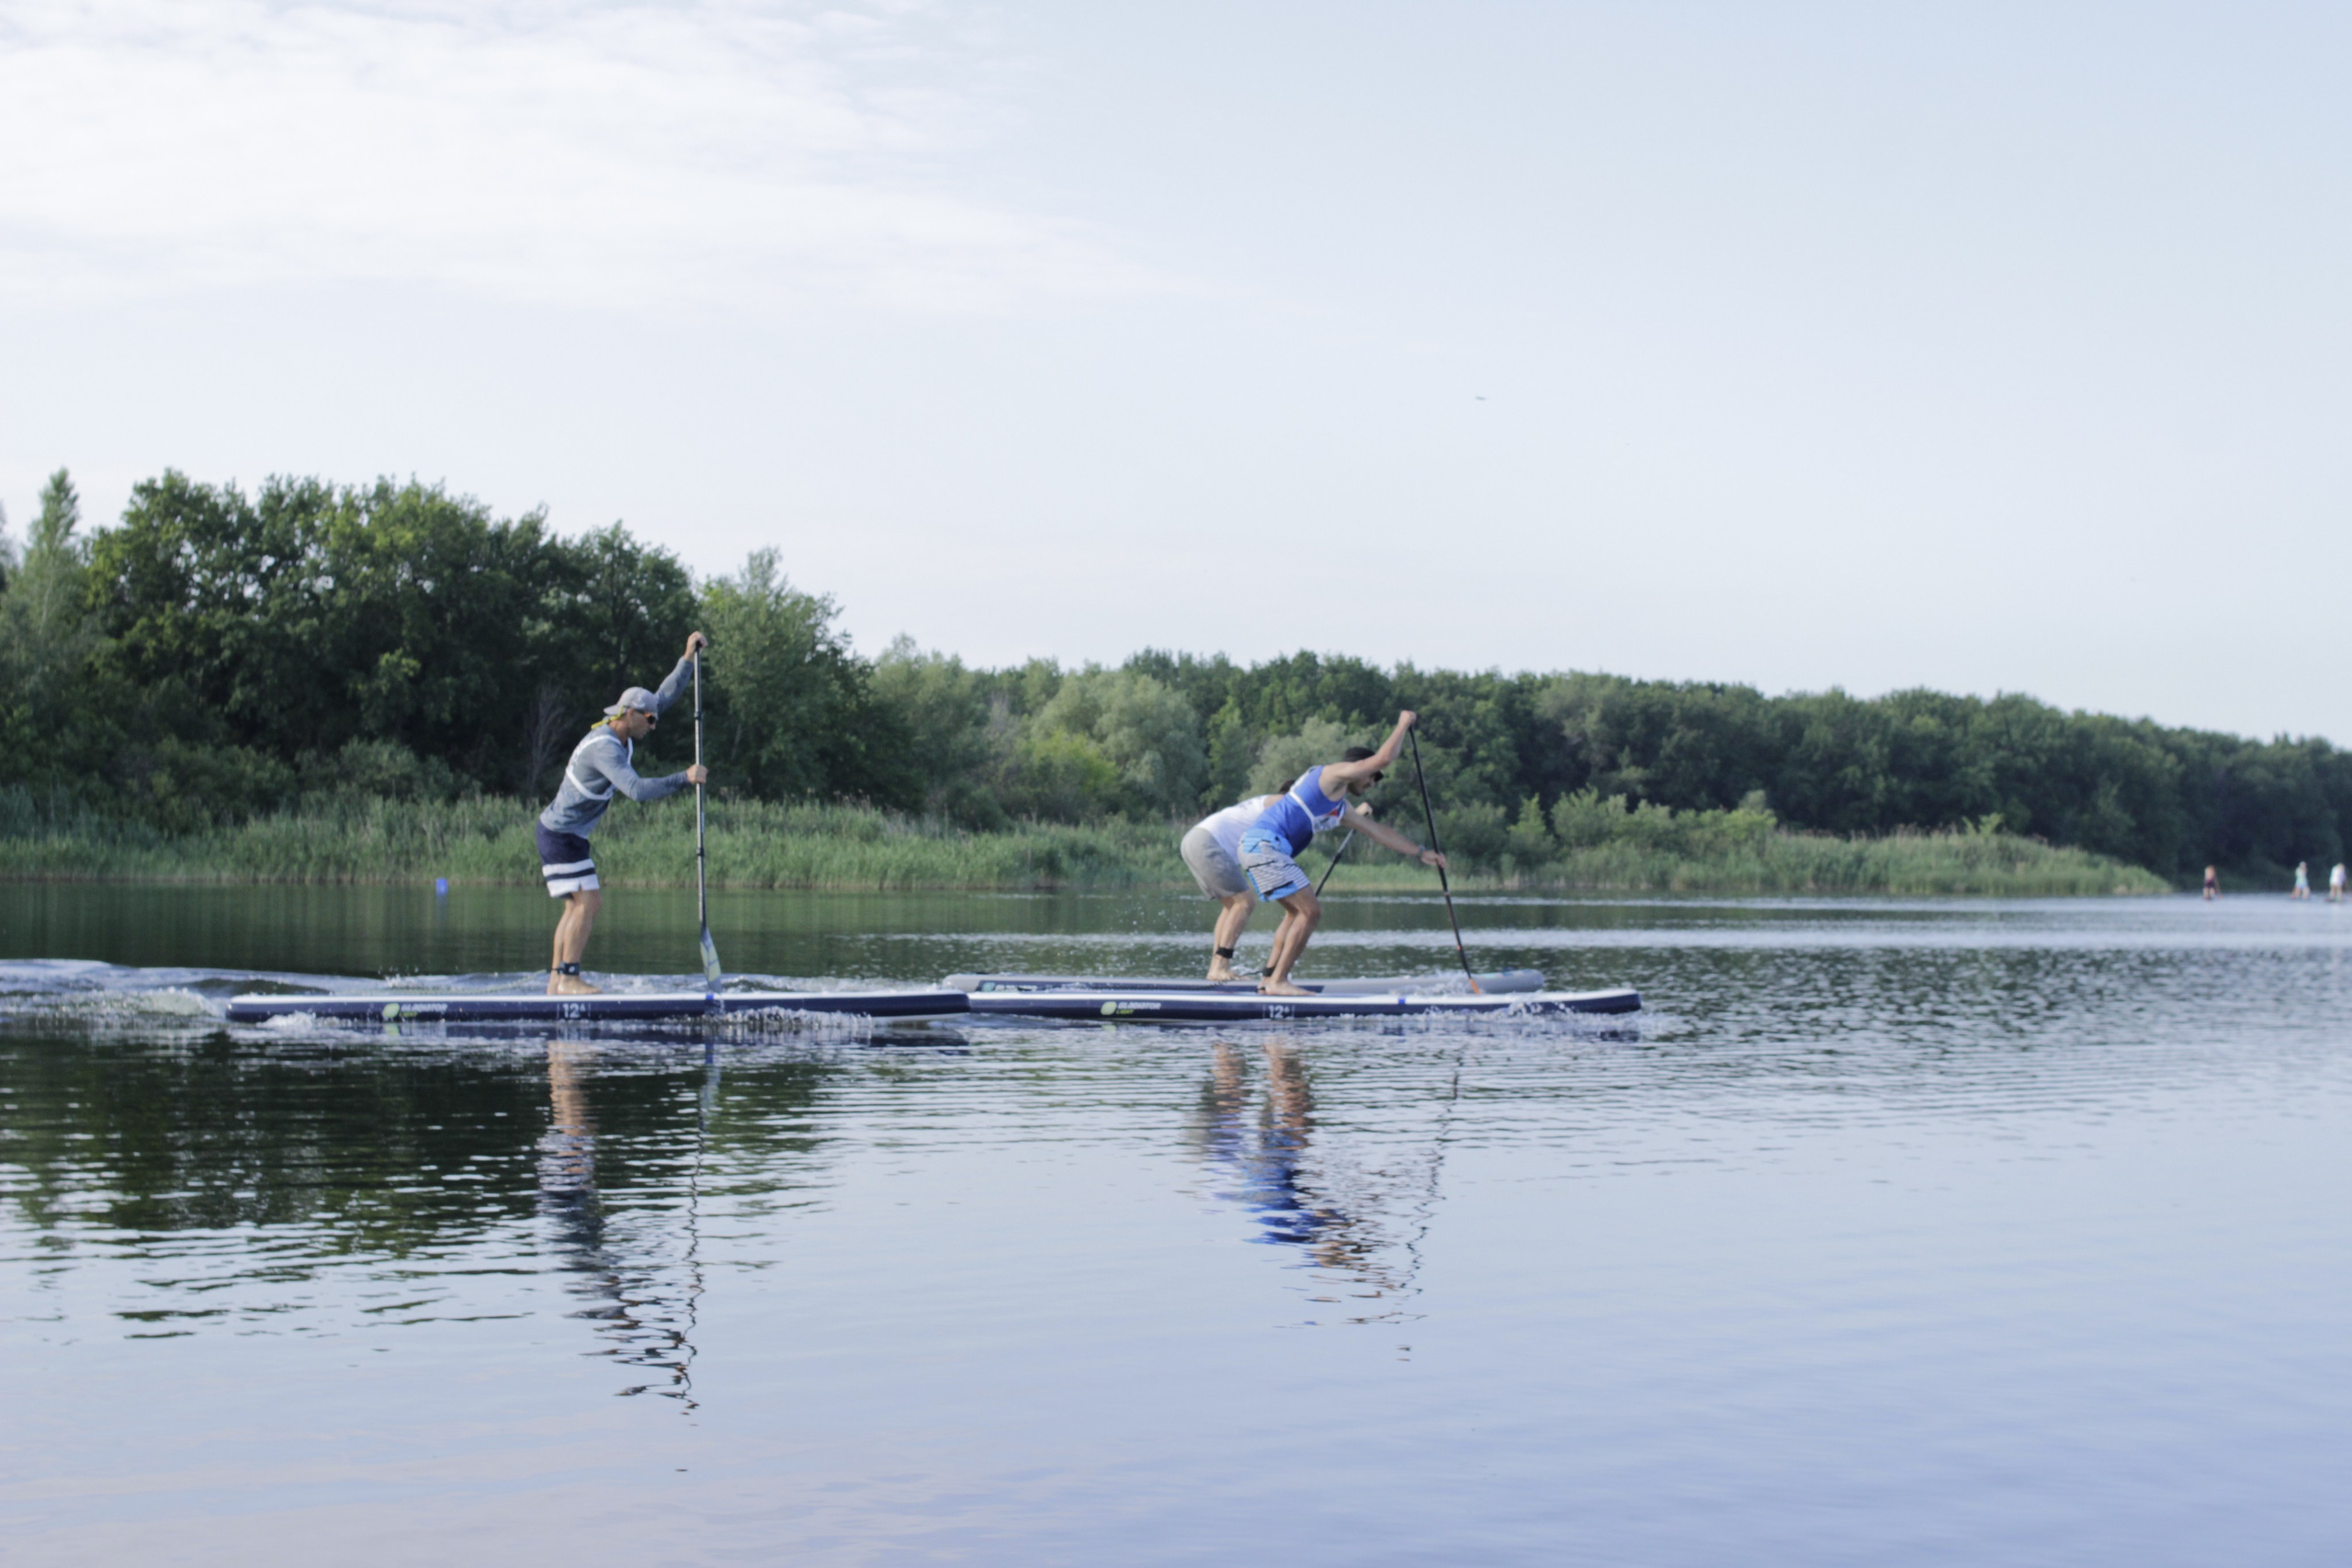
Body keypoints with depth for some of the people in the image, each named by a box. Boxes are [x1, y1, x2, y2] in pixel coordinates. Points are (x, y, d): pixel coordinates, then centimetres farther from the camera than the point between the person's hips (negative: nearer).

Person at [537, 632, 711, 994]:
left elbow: (665, 696, 11)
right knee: (587, 902, -14)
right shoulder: (604, 747, -25)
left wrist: (689, 658, 4)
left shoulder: (622, 736, 5)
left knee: (578, 905, 10)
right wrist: (685, 778, -34)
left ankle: (556, 979, 11)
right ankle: (569, 978, -13)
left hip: (566, 833, 10)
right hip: (561, 834, -10)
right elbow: (637, 789, -38)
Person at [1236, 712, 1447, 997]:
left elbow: (1377, 831, 34)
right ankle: (1278, 981, -11)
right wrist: (1403, 724, 7)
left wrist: (1420, 853, 35)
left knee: (1297, 912, 21)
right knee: (1311, 911, -12)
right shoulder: (1333, 773, -1)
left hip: (1256, 846, 11)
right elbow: (1383, 758, -8)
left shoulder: (1341, 806, 28)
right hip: (1265, 845, -11)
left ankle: (1270, 978, 19)